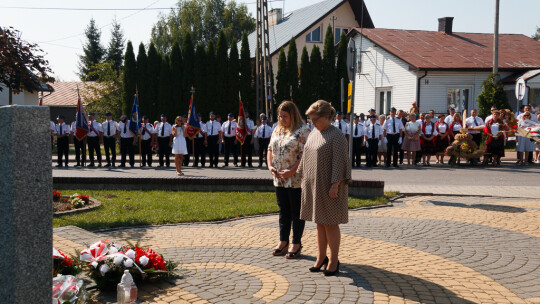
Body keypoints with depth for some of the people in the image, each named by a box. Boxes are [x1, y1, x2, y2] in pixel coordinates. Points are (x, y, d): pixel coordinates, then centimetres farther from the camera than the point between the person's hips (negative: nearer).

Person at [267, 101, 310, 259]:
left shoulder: (302, 131, -11)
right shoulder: (278, 129, 12)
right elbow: (270, 149, 16)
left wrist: (291, 171, -22)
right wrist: (270, 166, 0)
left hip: (296, 180, -7)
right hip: (279, 180, 7)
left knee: (296, 212, 3)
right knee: (283, 211, 14)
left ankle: (296, 244, 14)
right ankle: (283, 242, 24)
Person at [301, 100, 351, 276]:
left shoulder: (336, 136, -12)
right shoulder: (313, 134, 12)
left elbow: (339, 161, -16)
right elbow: (306, 158, 18)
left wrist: (335, 185, -20)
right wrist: (303, 179, 15)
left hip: (328, 187, -7)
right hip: (313, 185, 7)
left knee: (330, 224, 0)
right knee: (320, 223, 13)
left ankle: (333, 260, 11)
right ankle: (321, 257, 23)